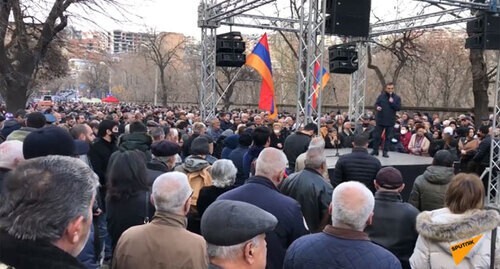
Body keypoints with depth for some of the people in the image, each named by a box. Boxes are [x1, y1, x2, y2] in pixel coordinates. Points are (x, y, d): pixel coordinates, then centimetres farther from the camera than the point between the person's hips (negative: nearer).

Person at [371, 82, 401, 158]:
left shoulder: (397, 98, 1)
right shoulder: (381, 96, 2)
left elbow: (399, 108, -5)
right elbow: (376, 103, 6)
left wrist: (392, 102, -18)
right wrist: (377, 107, -17)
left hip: (390, 121, 0)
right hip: (380, 119, 0)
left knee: (388, 137, 4)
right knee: (376, 136, 4)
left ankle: (385, 151, 12)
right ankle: (375, 150, 17)